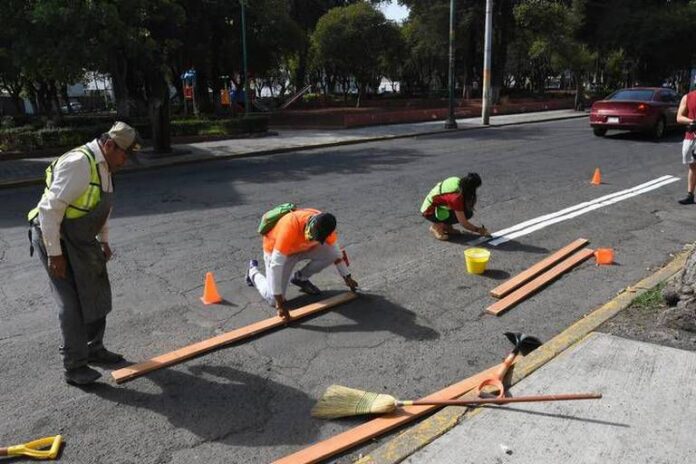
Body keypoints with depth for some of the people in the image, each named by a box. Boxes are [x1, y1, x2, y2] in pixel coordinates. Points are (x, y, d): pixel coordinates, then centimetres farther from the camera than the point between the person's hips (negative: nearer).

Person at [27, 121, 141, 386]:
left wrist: (103, 240, 20)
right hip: (55, 237, -9)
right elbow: (50, 209, -26)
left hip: (82, 240, 9)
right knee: (73, 304, -6)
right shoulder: (78, 163, -24)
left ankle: (94, 349, 30)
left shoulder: (104, 165, 6)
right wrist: (54, 254, -24)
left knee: (97, 296, 14)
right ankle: (74, 368, 7)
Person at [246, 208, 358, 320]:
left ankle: (300, 278, 8)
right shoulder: (290, 226, -43)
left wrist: (347, 278, -4)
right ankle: (253, 272, 17)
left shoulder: (324, 225, -26)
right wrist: (280, 303, -42)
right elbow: (276, 265, -42)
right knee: (274, 299, -14)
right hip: (276, 251, -5)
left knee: (331, 253, -19)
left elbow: (335, 251, -7)